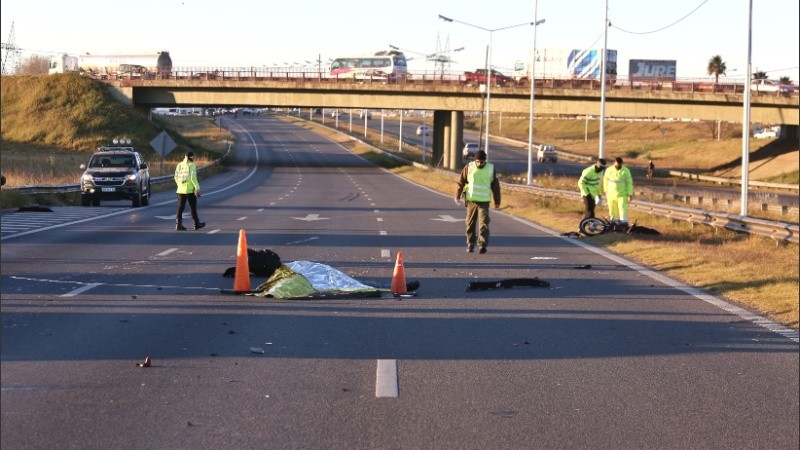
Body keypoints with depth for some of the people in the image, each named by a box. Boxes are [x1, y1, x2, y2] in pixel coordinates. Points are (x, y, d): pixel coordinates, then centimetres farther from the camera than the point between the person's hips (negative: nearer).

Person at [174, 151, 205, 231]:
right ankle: (197, 224, 18)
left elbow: (176, 177, 10)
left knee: (180, 207, 3)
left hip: (181, 189, 5)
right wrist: (197, 188, -15)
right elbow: (193, 178, -17)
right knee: (193, 207, 7)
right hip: (190, 190, -5)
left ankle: (178, 224, -5)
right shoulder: (191, 165, -9)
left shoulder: (180, 165, 7)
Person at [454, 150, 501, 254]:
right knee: (470, 223, 8)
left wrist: (497, 201, 11)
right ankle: (470, 244, 19)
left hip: (484, 201, -1)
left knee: (483, 224, -11)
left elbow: (495, 186, 8)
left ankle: (482, 245, -13)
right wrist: (457, 196, 2)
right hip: (471, 200, 1)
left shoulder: (491, 169, 1)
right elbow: (461, 182, 4)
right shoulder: (469, 167, 0)